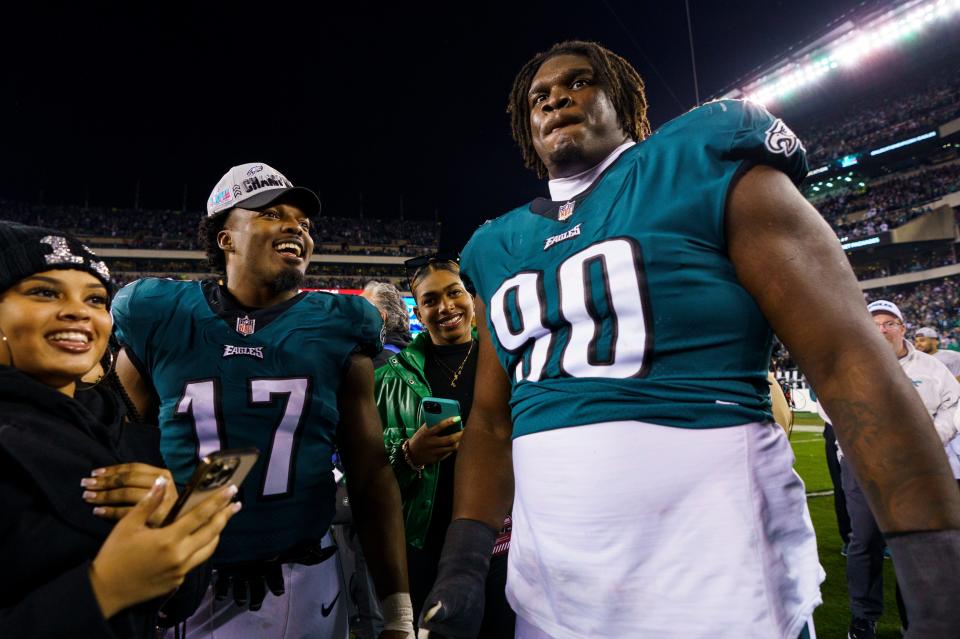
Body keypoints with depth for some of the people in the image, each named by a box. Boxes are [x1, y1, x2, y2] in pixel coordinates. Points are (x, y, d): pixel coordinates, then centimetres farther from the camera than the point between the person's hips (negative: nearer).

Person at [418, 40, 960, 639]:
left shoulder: (704, 168, -4)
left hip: (714, 569, -4)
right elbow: (493, 419, 11)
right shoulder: (499, 247, 9)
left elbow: (850, 360, -9)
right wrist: (464, 560, 2)